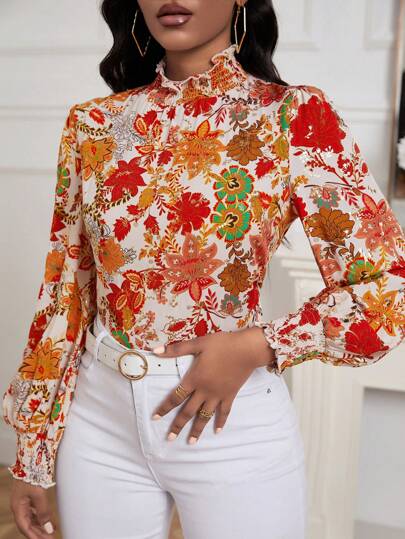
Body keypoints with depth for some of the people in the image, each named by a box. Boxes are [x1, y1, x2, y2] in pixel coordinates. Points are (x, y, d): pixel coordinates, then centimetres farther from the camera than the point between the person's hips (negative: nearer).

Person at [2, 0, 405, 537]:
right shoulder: (92, 124, 0)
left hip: (233, 428, -2)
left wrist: (255, 347, -18)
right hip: (99, 419, 3)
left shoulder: (294, 116, -10)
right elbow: (65, 291, 4)